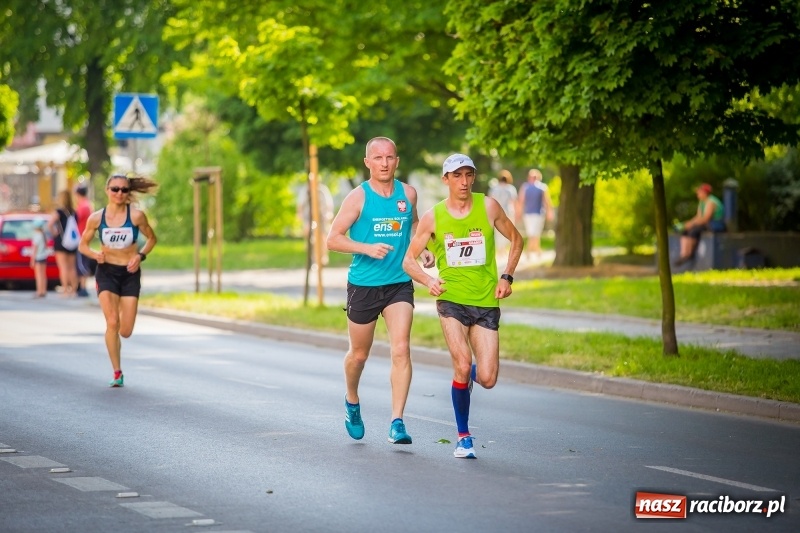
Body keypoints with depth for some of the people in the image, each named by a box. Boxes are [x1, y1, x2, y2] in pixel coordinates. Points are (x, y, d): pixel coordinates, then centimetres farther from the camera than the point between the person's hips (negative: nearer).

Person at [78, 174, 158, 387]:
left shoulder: (136, 215, -8)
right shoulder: (96, 218, -4)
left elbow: (151, 238, 7)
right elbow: (83, 245, 8)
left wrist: (140, 255, -9)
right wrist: (95, 254, -13)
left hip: (130, 273, 0)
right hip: (107, 272, 0)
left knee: (125, 331, -2)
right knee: (112, 323, -17)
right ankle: (117, 373, -4)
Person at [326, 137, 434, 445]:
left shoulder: (408, 194, 4)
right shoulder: (358, 197, -7)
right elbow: (333, 239, -9)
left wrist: (422, 250, 6)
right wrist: (367, 248, -24)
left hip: (400, 284, 2)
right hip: (363, 285, -2)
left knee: (401, 350, -14)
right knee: (359, 353, 12)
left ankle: (397, 423, -14)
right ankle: (352, 402, 41)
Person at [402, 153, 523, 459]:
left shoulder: (488, 207, 0)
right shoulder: (433, 217, -1)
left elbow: (516, 240, 14)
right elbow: (409, 259, 6)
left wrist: (507, 277, 2)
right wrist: (428, 281, -14)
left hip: (486, 302, 1)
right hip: (451, 299, -1)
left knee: (487, 380, -7)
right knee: (462, 364, -19)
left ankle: (471, 374, 33)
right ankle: (463, 437, -1)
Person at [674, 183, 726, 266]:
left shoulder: (711, 202, -17)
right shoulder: (702, 202, 14)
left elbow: (705, 218, -24)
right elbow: (698, 216, 12)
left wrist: (691, 224, -22)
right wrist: (688, 223, -4)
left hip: (716, 225, -10)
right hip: (706, 225, 10)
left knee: (694, 230, -32)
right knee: (684, 231, -8)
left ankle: (689, 254, -23)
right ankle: (683, 254, -24)